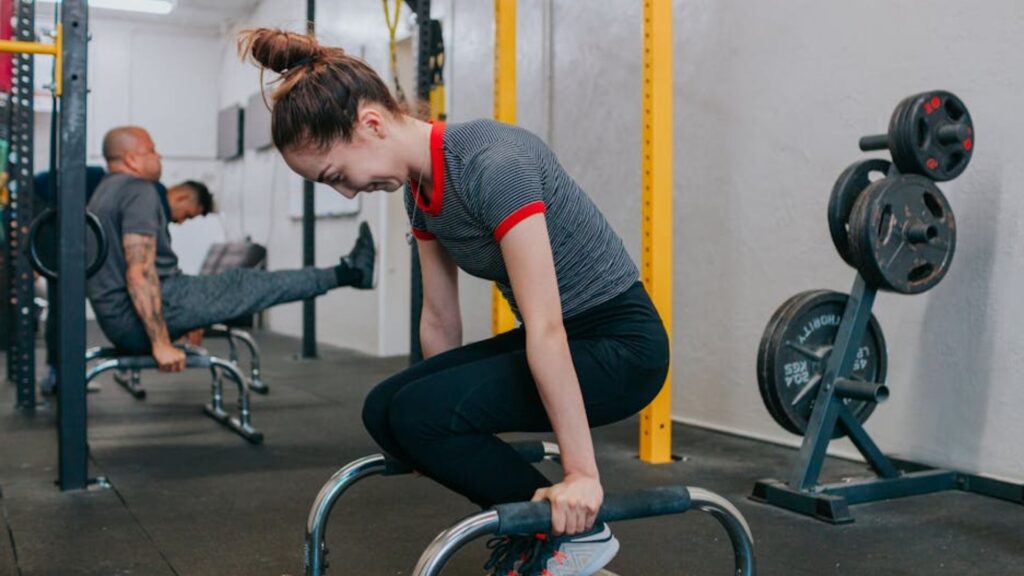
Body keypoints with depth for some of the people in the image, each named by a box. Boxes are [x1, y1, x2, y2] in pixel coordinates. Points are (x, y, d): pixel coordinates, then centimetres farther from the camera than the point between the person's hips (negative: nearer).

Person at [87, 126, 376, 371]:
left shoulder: (106, 192, 19)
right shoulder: (139, 191, -15)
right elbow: (140, 274, -25)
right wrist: (161, 343, -25)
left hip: (119, 321, 10)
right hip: (140, 318, -10)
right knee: (243, 285, -1)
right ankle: (347, 272, 10)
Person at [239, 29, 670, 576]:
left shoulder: (492, 163, -27)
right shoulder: (418, 188, 0)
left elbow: (547, 327, -28)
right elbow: (440, 318, 11)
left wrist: (581, 473, -25)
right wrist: (441, 437, 20)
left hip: (620, 344, -8)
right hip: (557, 341, 8)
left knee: (419, 413, -21)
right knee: (385, 410, -2)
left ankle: (574, 530, -2)